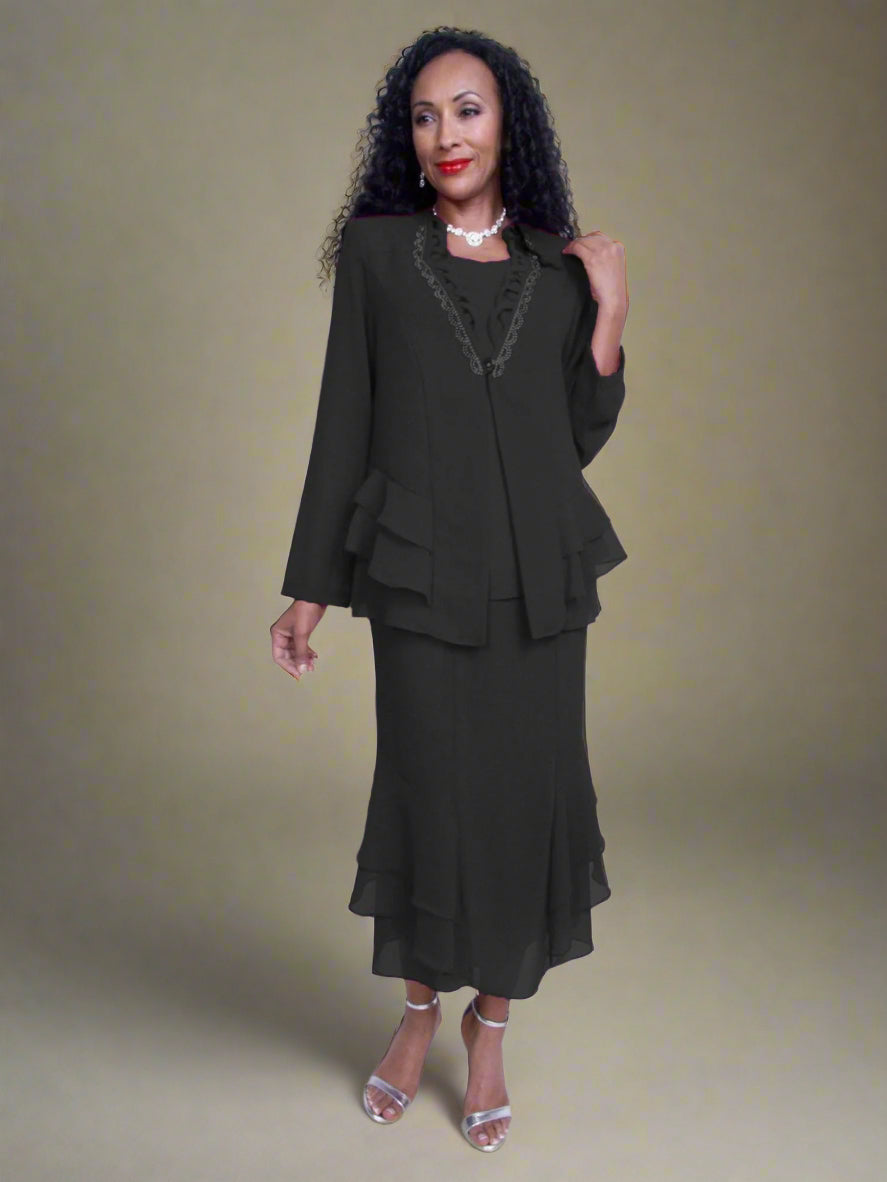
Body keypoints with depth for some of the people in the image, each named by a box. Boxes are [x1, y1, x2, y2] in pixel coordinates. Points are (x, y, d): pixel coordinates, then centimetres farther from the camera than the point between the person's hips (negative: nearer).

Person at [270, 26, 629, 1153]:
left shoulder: (559, 266, 9)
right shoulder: (378, 248, 4)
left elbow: (582, 436, 9)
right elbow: (345, 421, 3)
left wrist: (611, 315, -2)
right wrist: (310, 587, 2)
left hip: (541, 572, 2)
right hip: (423, 572, -2)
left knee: (533, 791, 4)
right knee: (432, 790, 2)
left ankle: (491, 1026, 25)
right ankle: (420, 1006, 29)